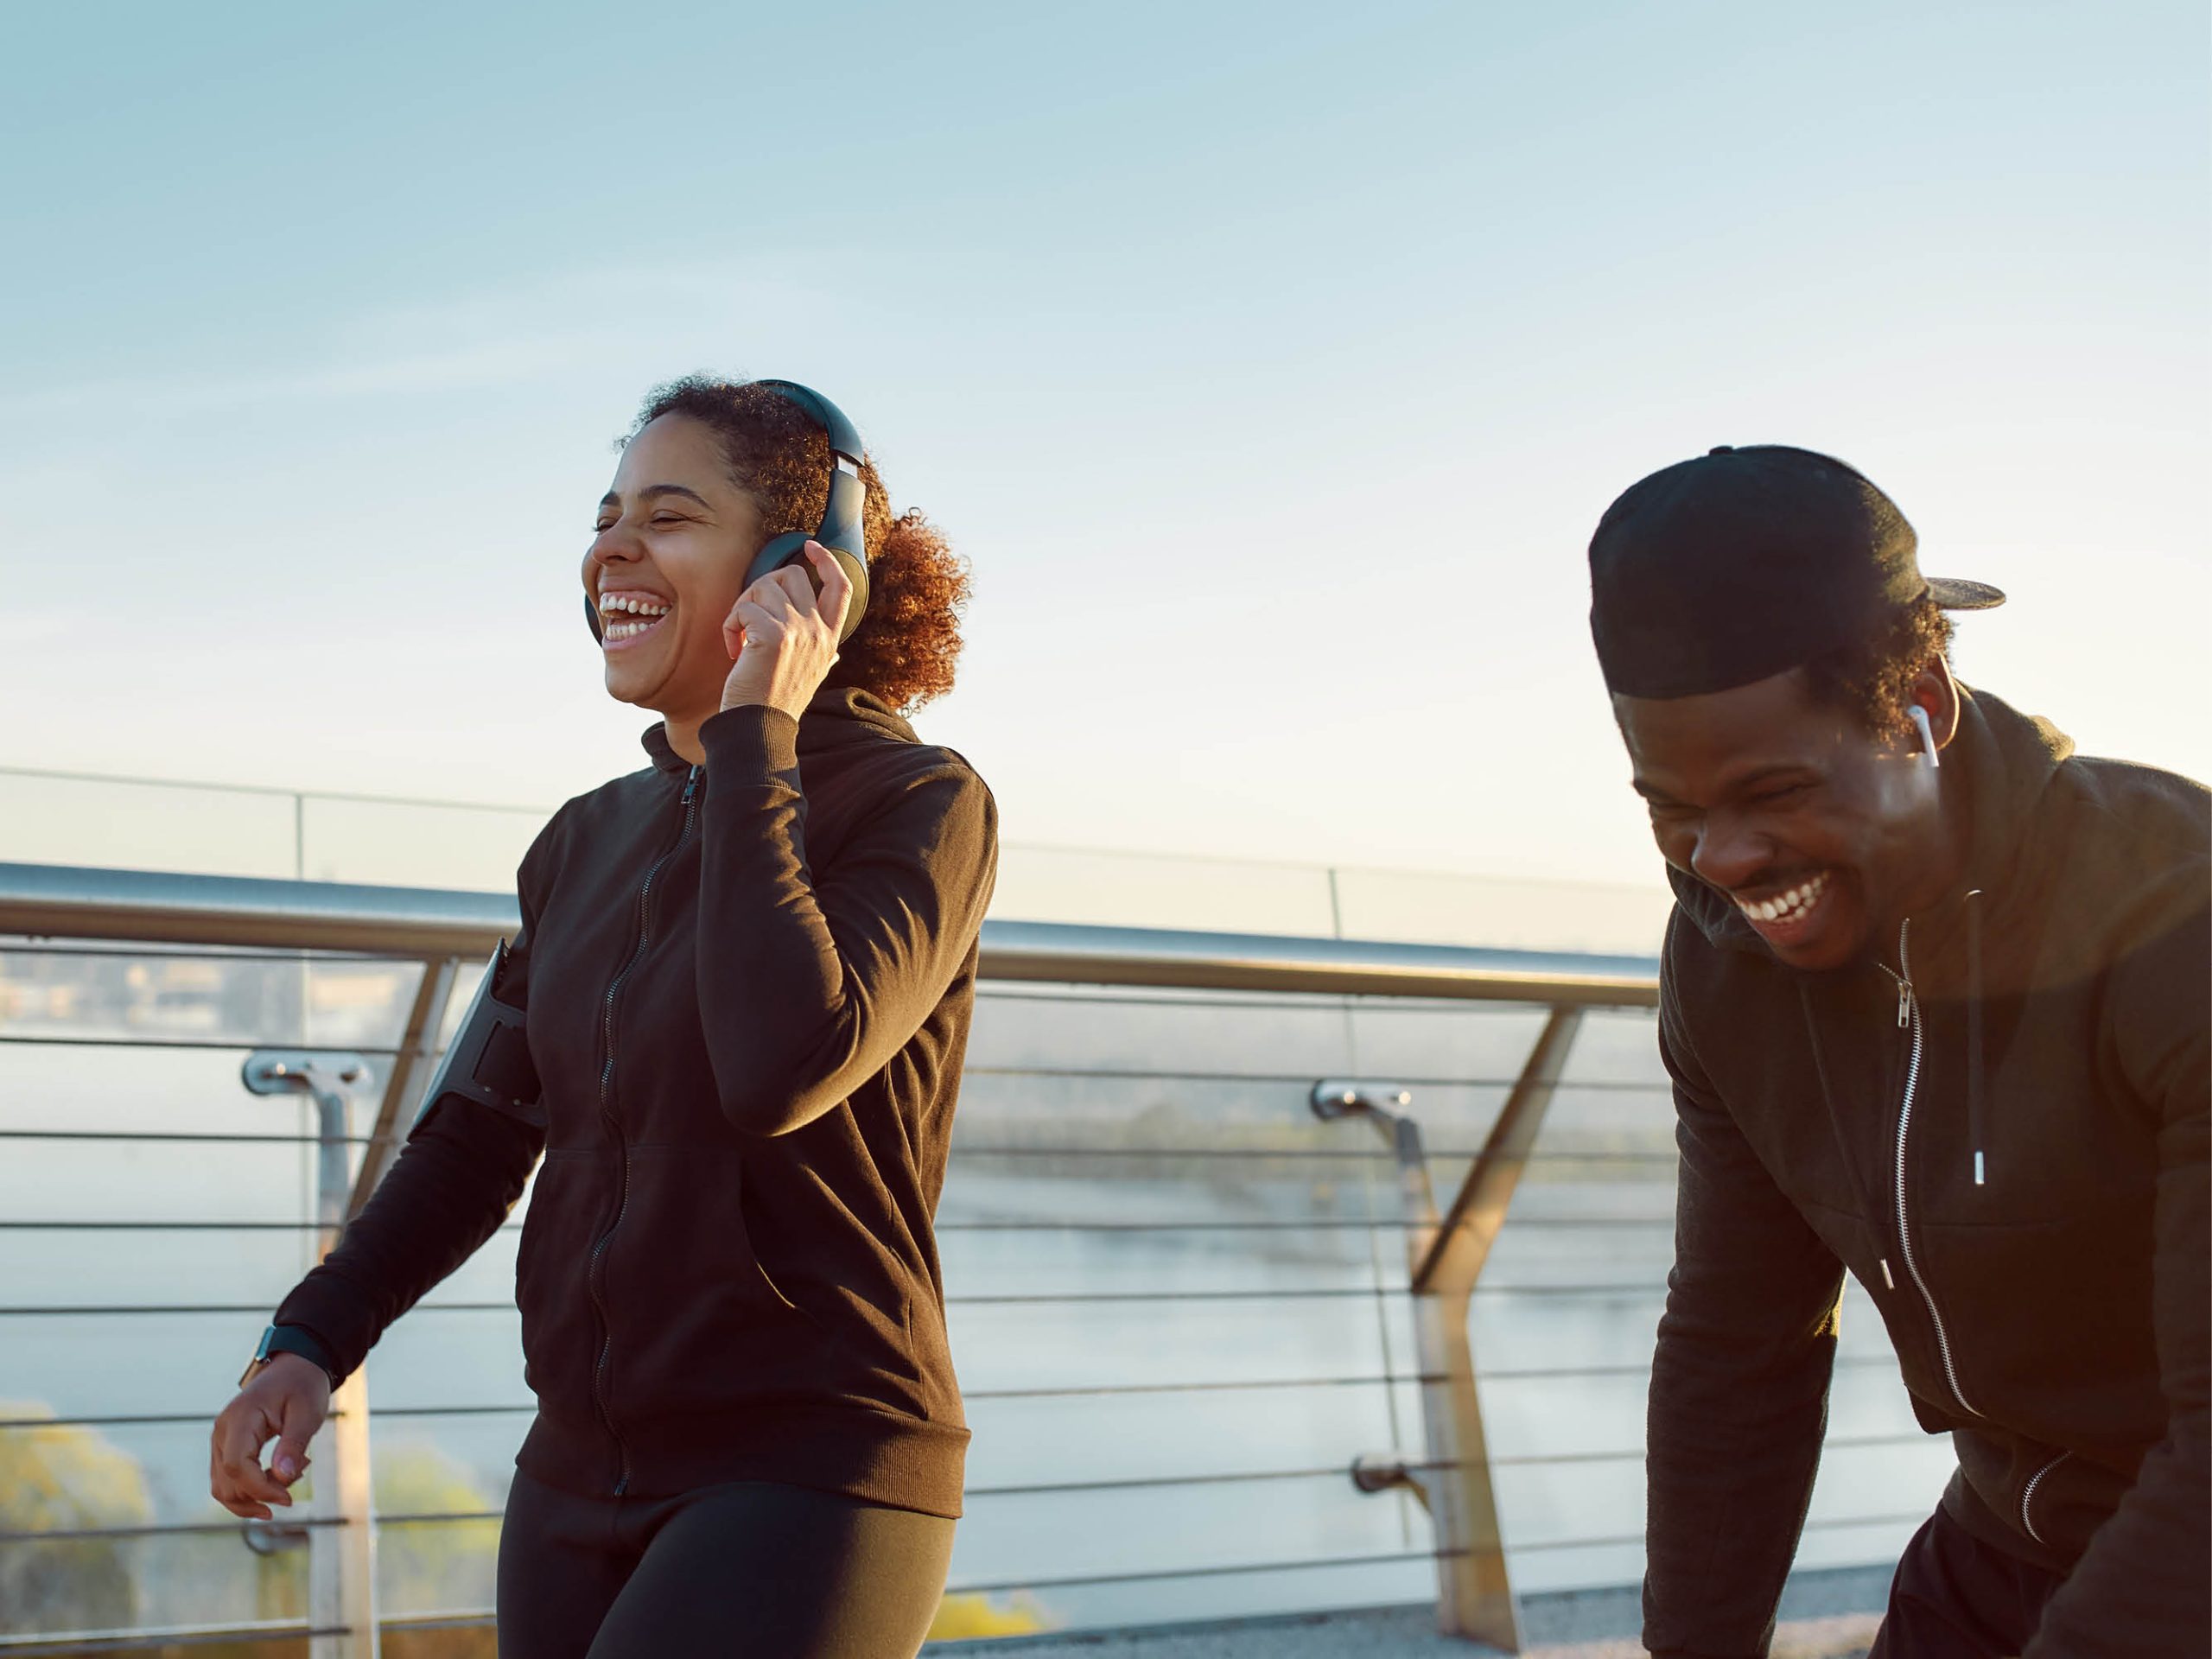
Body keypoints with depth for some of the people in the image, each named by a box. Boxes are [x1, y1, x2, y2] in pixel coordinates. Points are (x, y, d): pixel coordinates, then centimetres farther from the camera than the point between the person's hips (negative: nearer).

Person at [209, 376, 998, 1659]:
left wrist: (756, 731, -19)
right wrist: (310, 1342, 6)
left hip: (813, 1472, -6)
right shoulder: (588, 844, 10)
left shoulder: (921, 804, -9)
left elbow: (780, 1069, -26)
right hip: (583, 1480, 7)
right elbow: (484, 1131, 18)